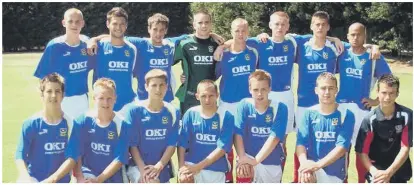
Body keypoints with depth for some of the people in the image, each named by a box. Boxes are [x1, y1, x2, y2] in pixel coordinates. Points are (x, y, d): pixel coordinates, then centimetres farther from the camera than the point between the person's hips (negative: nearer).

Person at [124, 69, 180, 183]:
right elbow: (132, 144, -8)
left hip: (162, 167, 4)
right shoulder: (134, 110, -8)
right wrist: (143, 169, -19)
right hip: (137, 165, -4)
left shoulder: (173, 112, 0)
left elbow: (171, 145, -1)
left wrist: (158, 166, -16)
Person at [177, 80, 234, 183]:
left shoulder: (225, 116, -10)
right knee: (185, 178, -31)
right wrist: (181, 166, -18)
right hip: (191, 163, 0)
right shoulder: (191, 114, -4)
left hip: (216, 169, 0)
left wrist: (198, 167, -20)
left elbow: (222, 148, -14)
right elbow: (182, 143, -2)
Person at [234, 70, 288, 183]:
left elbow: (274, 137, -17)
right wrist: (242, 158, -26)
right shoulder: (244, 105, -6)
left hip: (272, 163, 1)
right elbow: (238, 134, -12)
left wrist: (256, 160, -26)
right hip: (248, 159, -1)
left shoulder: (279, 108, -9)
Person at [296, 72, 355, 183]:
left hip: (335, 173, 0)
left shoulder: (346, 115, -4)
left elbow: (342, 146, -14)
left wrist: (318, 164, -27)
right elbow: (301, 142, -7)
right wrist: (304, 164, -29)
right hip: (311, 171, 0)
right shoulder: (309, 114, 1)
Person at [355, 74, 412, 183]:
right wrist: (374, 171, -27)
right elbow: (362, 152, -12)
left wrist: (389, 172, -21)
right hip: (377, 172, -1)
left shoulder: (407, 115, -12)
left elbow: (405, 148, -12)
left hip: (400, 172, 1)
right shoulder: (369, 119, -13)